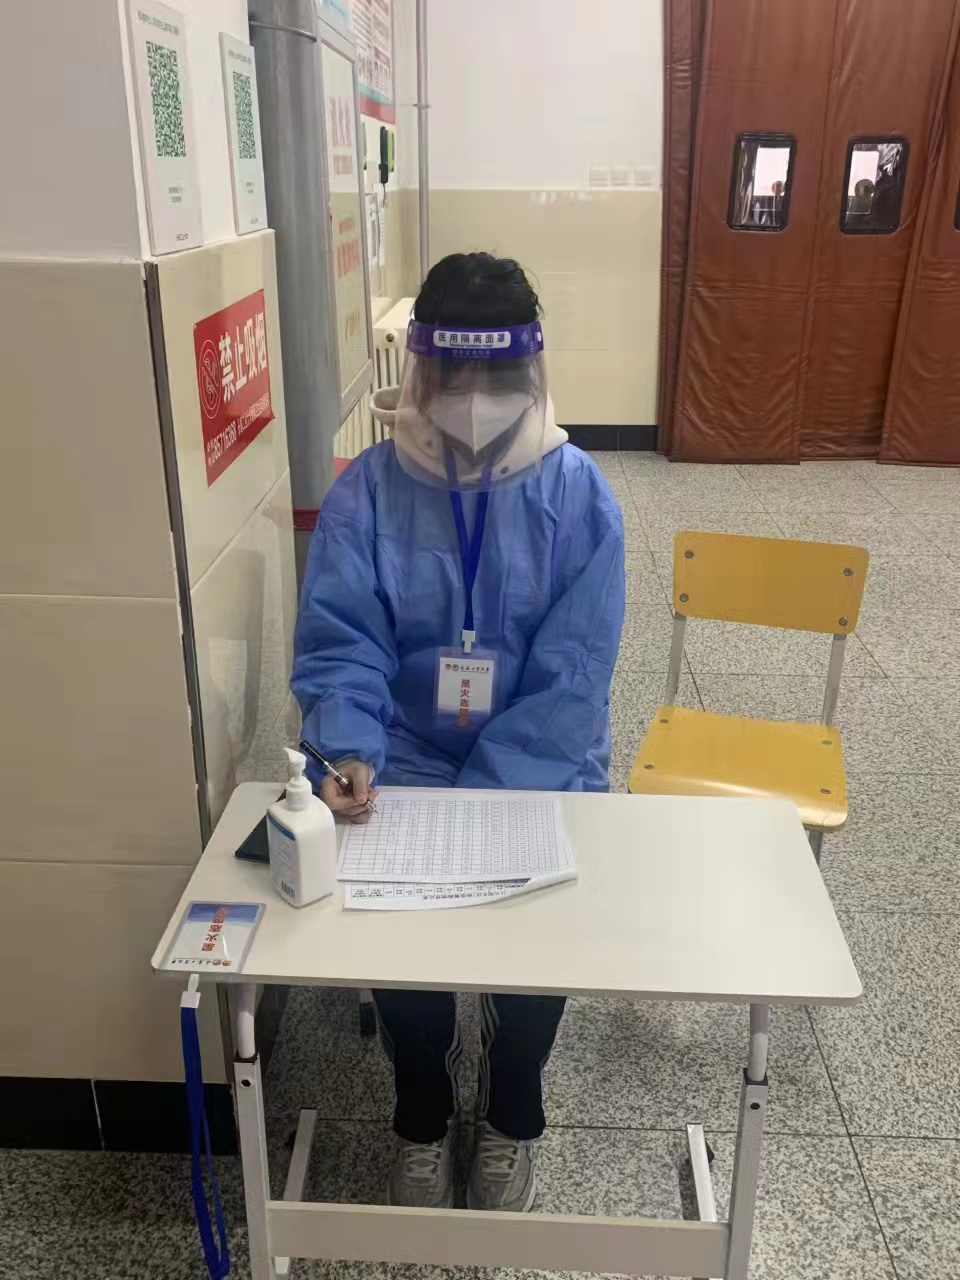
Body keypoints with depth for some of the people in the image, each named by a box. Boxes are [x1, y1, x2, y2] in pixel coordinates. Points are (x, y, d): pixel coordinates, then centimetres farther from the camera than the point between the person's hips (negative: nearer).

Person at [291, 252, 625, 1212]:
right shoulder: (366, 491, -7)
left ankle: (510, 1119, 20)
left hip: (538, 771, 0)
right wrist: (352, 753, -29)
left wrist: (478, 801, -21)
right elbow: (340, 644, -9)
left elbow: (572, 675, -13)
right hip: (406, 765, 1)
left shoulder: (579, 495, -9)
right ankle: (421, 1119, 19)